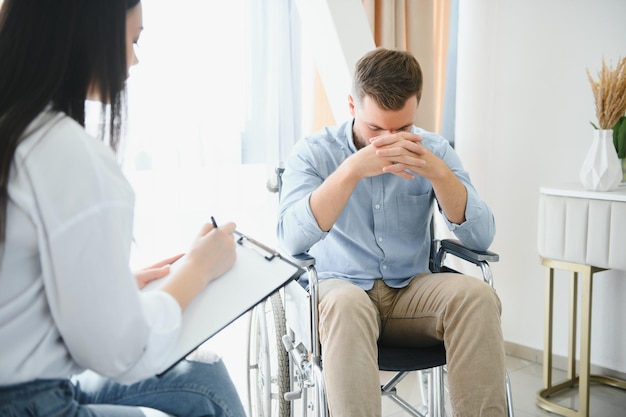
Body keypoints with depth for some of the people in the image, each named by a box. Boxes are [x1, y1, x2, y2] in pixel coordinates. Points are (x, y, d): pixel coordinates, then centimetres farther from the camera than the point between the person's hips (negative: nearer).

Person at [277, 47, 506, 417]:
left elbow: (481, 237, -8)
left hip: (412, 291, 3)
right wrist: (352, 170, -32)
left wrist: (438, 171, -23)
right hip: (341, 289, -2)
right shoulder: (313, 152, -6)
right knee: (346, 304, -36)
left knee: (476, 295, -27)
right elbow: (291, 239, -22)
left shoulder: (433, 150, 2)